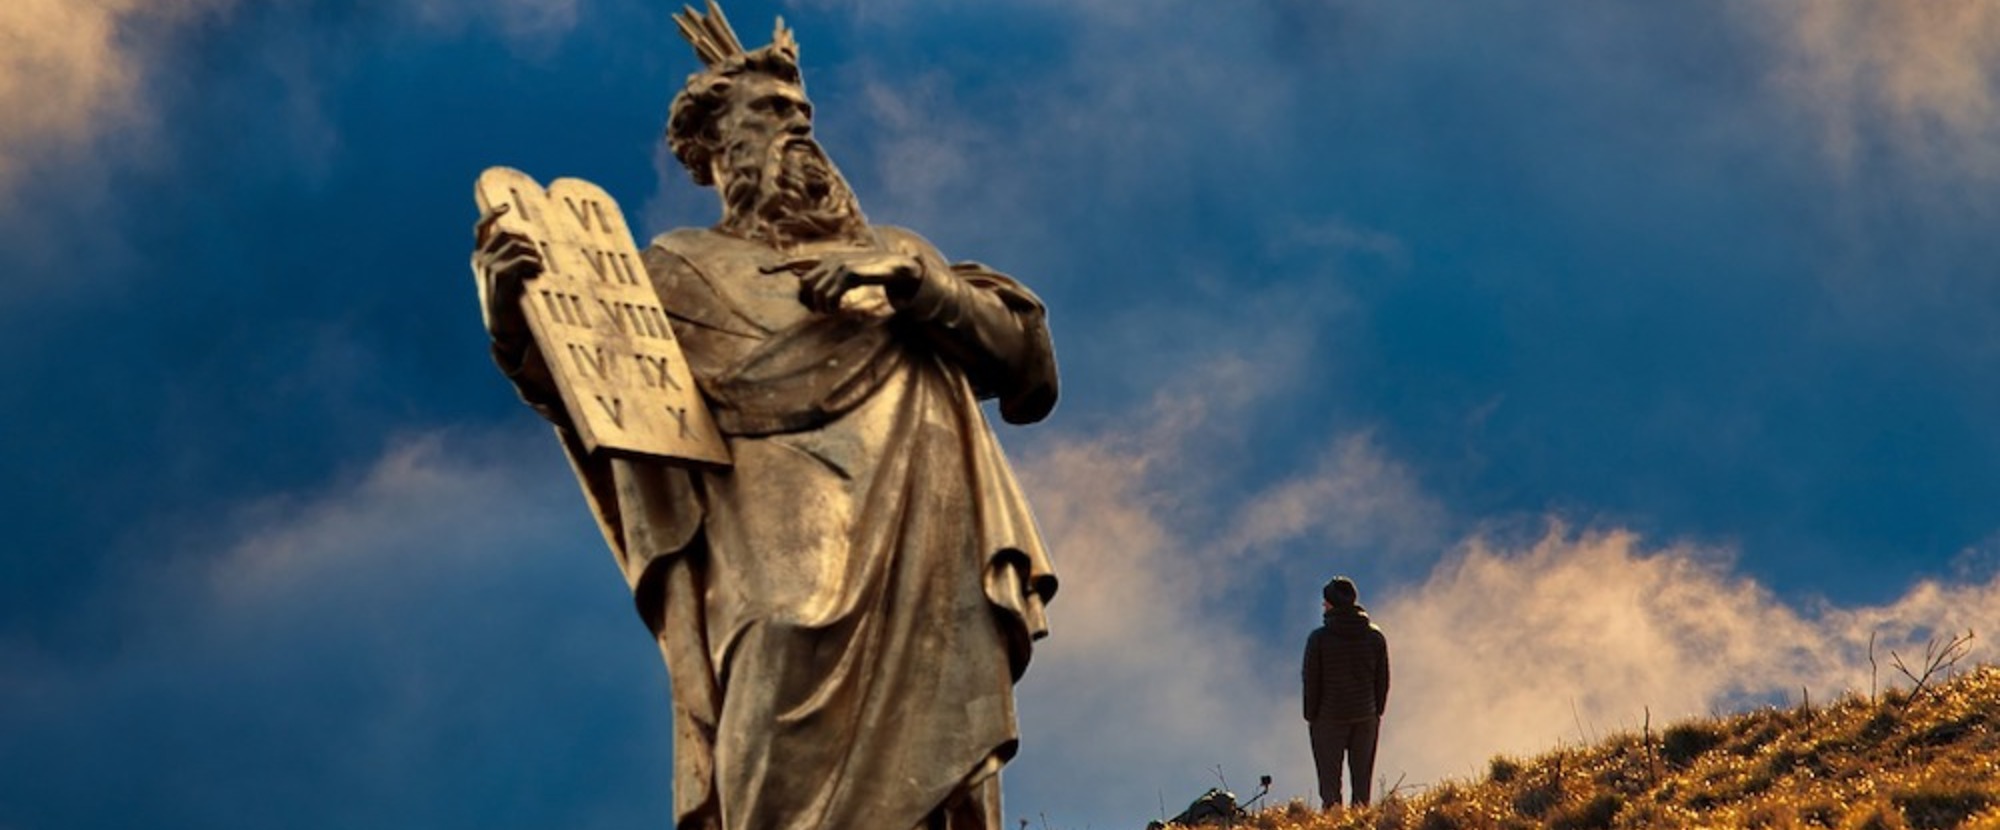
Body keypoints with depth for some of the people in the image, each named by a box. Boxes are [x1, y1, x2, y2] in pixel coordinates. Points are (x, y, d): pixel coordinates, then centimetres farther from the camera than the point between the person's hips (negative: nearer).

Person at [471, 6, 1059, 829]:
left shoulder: (893, 254, 29)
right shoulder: (686, 271, 21)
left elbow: (1024, 355, 16)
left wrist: (913, 282, -1)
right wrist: (517, 321, -16)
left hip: (932, 569, 3)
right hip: (789, 568, -3)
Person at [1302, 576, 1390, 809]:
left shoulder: (1319, 638, -12)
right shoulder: (1375, 636, -1)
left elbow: (1311, 681, -8)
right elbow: (1383, 680, 4)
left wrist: (1311, 716, 3)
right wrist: (1377, 713, 13)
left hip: (1329, 719, -3)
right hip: (1366, 717, 3)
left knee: (1329, 781, 3)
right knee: (1362, 780, 9)